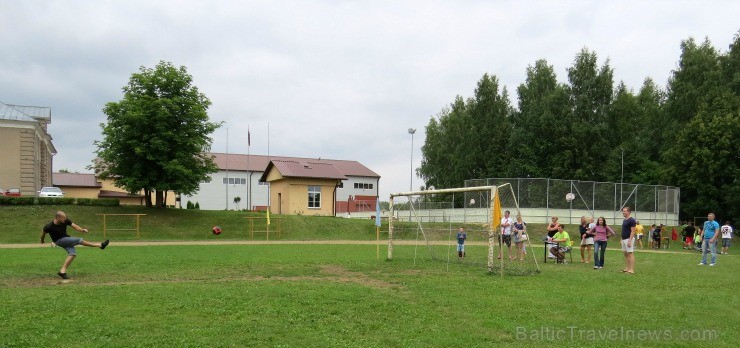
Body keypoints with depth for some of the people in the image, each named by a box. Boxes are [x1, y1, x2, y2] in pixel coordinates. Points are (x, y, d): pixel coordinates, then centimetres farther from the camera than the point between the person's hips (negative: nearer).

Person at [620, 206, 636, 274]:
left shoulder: (632, 220, -12)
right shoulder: (624, 220, 16)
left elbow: (632, 231, -16)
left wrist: (630, 240, -22)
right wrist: (621, 239, 18)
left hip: (629, 239, -9)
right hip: (624, 239, 9)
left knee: (630, 254, -7)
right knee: (625, 254, 11)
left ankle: (631, 270, -6)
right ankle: (627, 268, 16)